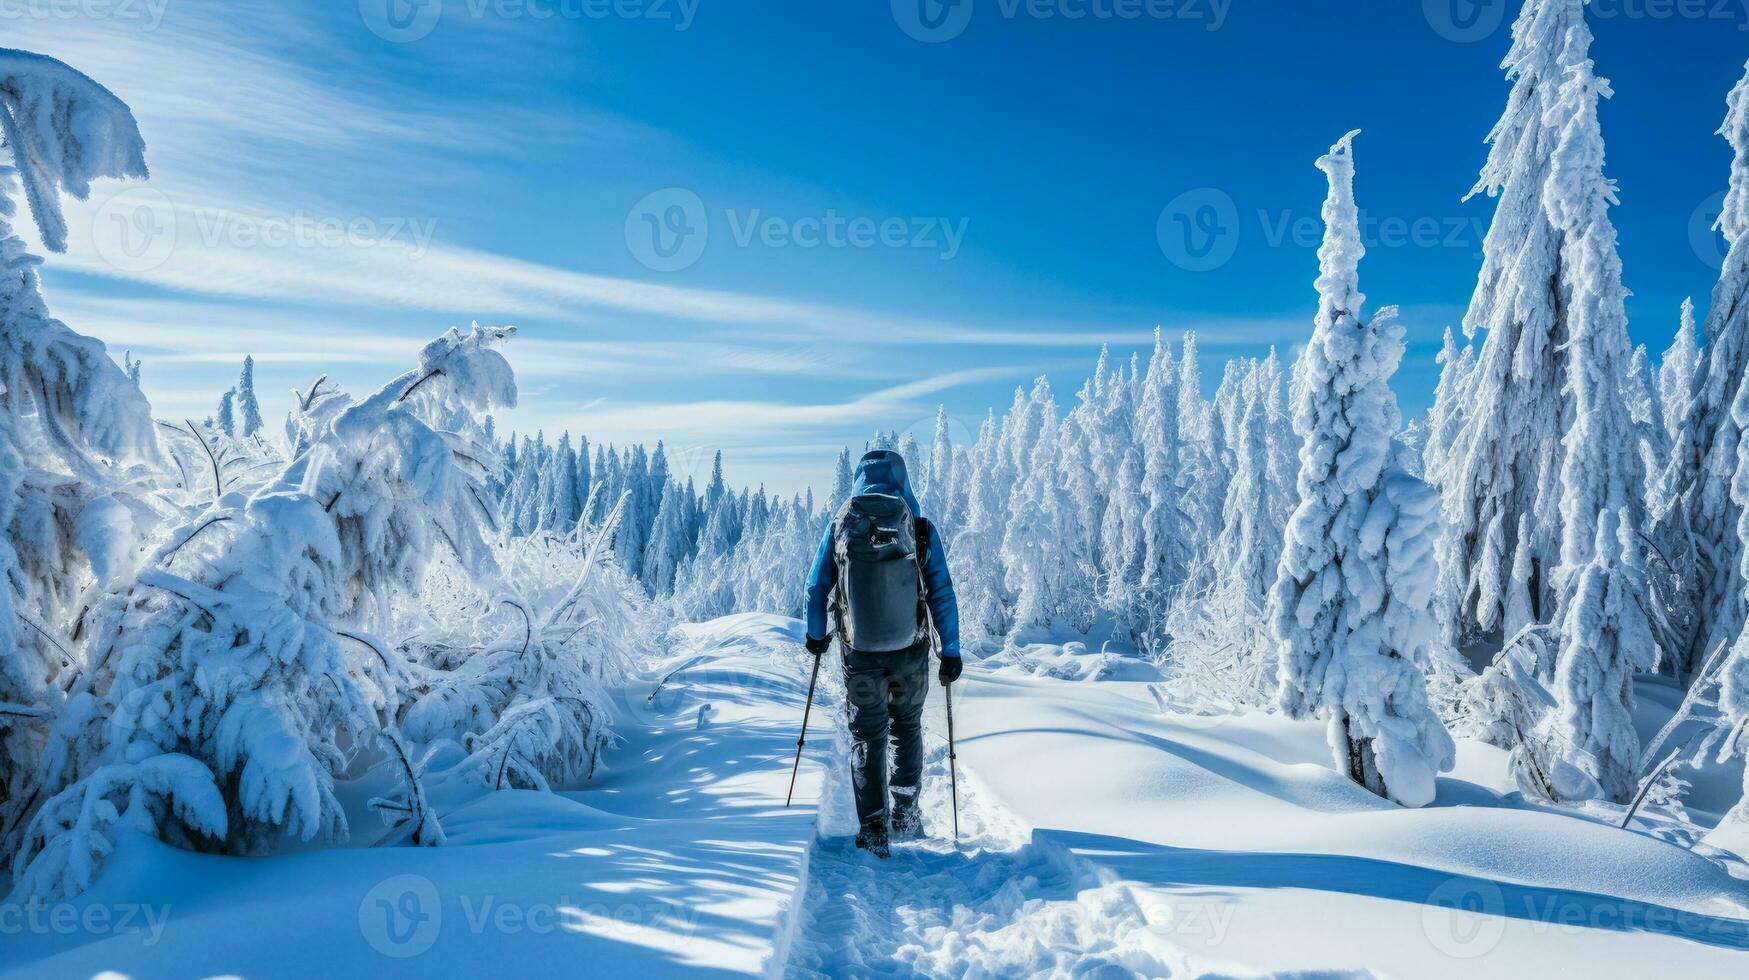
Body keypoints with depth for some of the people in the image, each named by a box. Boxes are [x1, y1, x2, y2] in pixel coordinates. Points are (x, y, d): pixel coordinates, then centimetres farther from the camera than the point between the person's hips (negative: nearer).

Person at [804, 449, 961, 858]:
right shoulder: (921, 529, -7)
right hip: (910, 652, 1)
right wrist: (950, 652, 2)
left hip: (860, 654, 0)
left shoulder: (840, 526, -5)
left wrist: (816, 634, 17)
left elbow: (816, 587, 1)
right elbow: (943, 595, -6)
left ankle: (874, 830, 11)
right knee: (907, 728, 22)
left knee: (867, 737, 13)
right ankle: (905, 815, 27)